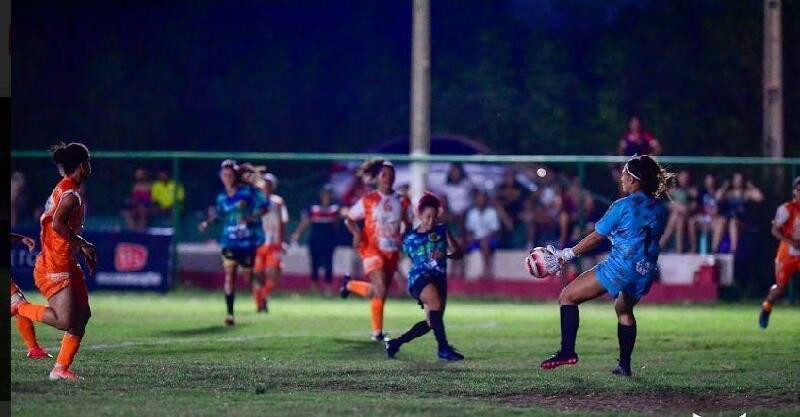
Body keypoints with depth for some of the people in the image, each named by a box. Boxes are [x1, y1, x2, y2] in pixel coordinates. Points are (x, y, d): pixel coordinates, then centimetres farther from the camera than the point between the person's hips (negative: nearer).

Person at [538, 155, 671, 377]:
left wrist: (566, 255, 4)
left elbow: (596, 237, -5)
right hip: (647, 271, 7)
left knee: (568, 296, 2)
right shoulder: (660, 209, 9)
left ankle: (567, 351, -8)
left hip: (621, 267, -7)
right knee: (624, 310, 32)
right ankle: (624, 365, 28)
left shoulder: (623, 206, -9)